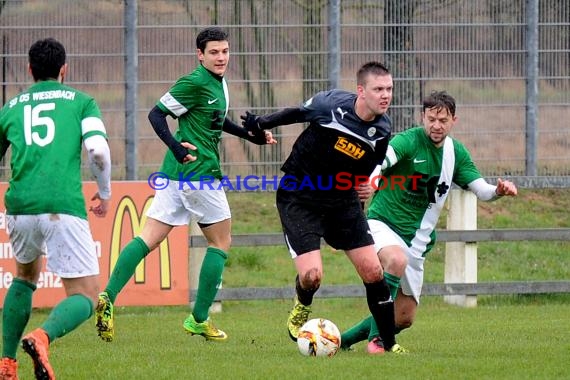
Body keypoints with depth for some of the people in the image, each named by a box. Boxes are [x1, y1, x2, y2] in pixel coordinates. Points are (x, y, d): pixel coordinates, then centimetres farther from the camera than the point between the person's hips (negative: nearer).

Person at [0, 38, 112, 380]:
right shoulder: (81, 101, 9)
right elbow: (98, 150, -6)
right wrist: (105, 192, 10)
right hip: (64, 208, -4)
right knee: (85, 297, 3)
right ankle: (42, 337, -28)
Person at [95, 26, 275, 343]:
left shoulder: (219, 82, 16)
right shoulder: (195, 83, -12)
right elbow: (157, 114, -13)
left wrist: (250, 135, 31)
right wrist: (175, 145, -25)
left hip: (177, 174, 9)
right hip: (198, 172, -9)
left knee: (149, 239, 2)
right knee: (221, 242, 4)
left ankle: (108, 297, -10)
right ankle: (199, 319, 7)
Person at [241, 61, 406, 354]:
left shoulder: (381, 132, -7)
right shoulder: (331, 104, -19)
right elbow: (296, 114, 2)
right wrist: (261, 124, 3)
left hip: (340, 201, 4)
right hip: (299, 199, -4)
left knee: (373, 271, -5)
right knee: (312, 274, -18)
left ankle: (389, 344, 10)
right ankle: (302, 307, 19)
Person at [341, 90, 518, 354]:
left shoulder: (456, 152, 4)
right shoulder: (409, 141, -15)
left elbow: (481, 190, 5)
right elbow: (377, 162, -33)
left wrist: (499, 191, -18)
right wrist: (369, 182, -56)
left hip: (416, 239, 6)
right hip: (383, 223, -6)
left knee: (404, 318, 7)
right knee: (397, 260, -40)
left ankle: (343, 339, 27)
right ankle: (376, 338, -29)